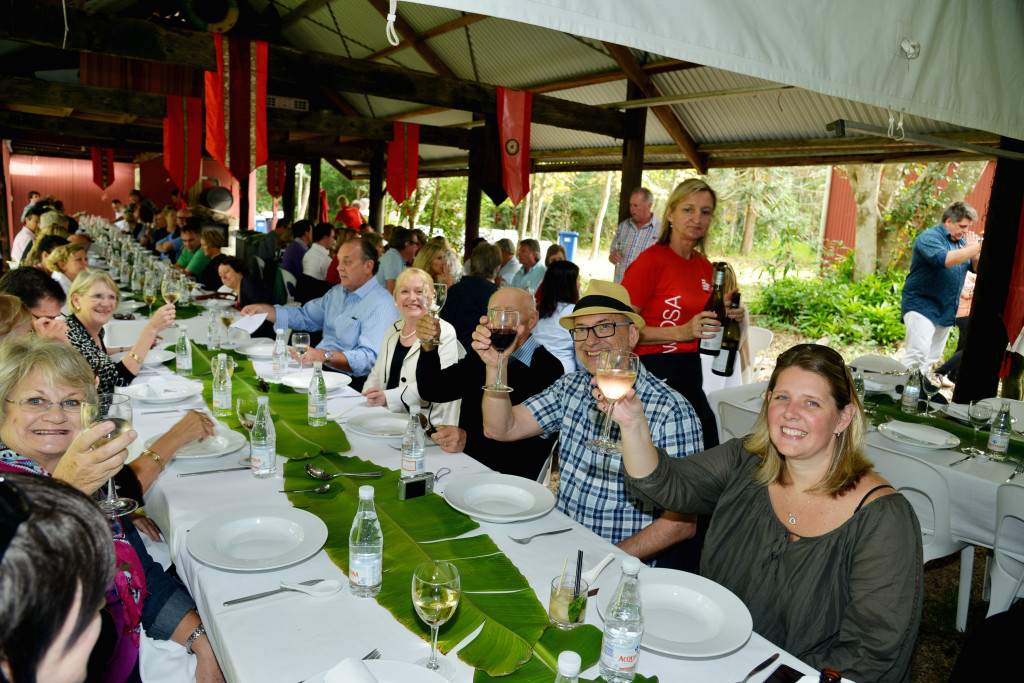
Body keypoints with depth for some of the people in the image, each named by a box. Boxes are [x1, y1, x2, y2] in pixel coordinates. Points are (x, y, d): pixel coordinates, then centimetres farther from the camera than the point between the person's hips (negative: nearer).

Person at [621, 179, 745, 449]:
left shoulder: (704, 266, 12)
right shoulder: (651, 260, -11)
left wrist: (725, 315, 6)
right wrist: (682, 331, -22)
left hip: (691, 374, 8)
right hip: (655, 372, -8)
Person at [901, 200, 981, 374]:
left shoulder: (962, 241, 15)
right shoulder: (929, 237, -9)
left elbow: (977, 268, 12)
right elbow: (944, 259, -27)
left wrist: (975, 250, -5)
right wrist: (976, 248, -23)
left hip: (946, 311, 8)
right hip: (921, 305, -8)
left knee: (931, 358, 9)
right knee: (917, 353, -18)